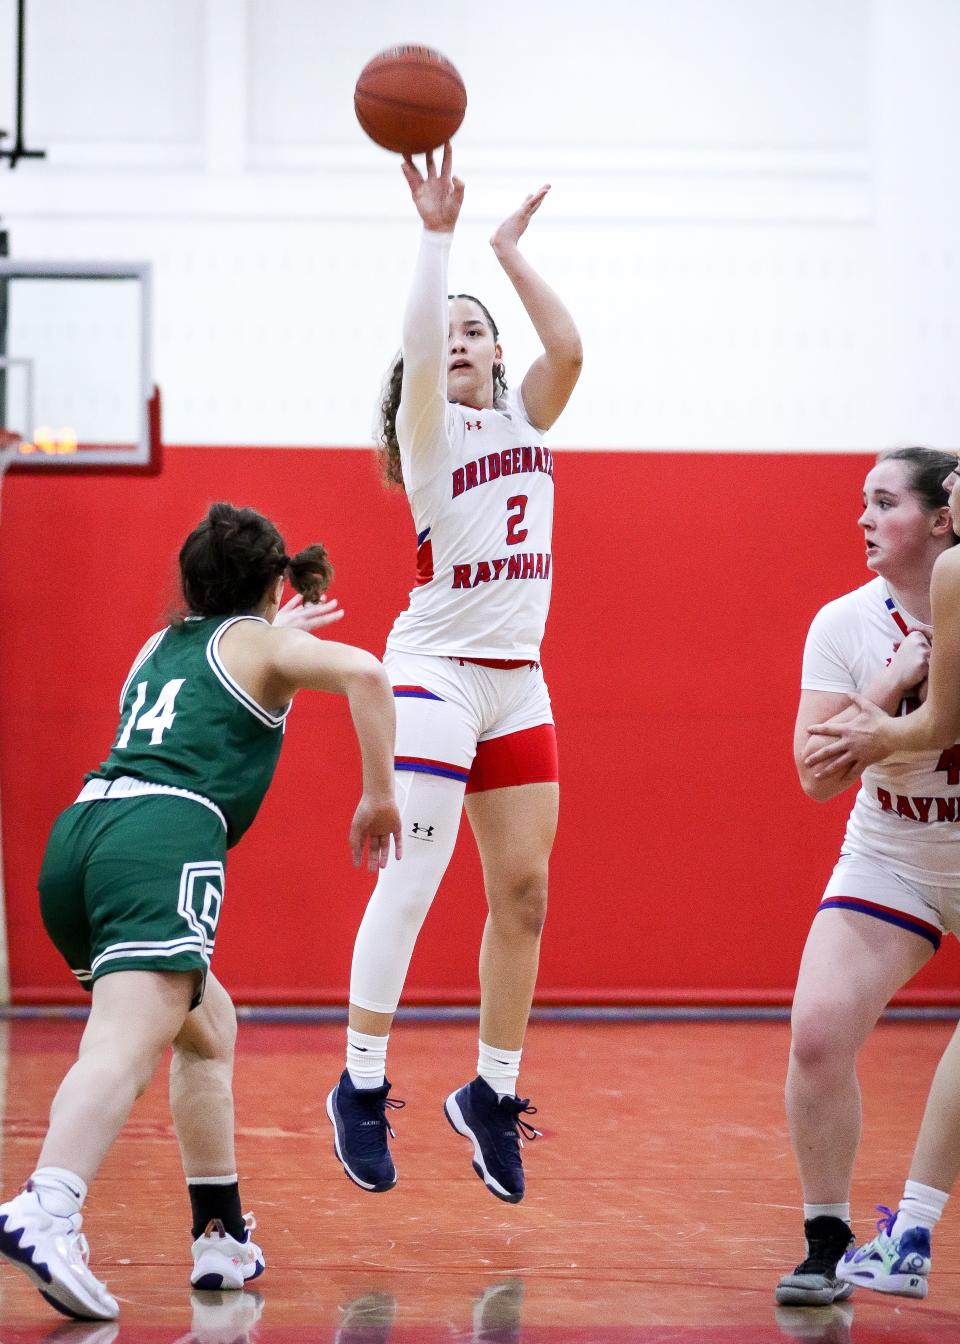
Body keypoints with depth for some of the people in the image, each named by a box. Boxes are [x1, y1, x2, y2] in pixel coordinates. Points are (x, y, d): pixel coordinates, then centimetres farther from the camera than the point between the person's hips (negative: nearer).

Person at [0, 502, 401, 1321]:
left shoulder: (158, 647, 33)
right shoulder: (265, 646, 14)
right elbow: (363, 673, -7)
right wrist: (379, 793, 0)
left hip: (79, 832, 7)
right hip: (164, 839, -7)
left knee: (207, 1025, 26)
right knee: (126, 1043, -25)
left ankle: (222, 1237, 22)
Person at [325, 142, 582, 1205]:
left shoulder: (523, 421, 13)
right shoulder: (429, 430, -1)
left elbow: (568, 351, -6)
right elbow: (419, 344, -21)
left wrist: (509, 251, -3)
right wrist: (437, 233, -26)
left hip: (518, 682, 6)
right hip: (436, 670, -6)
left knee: (522, 891, 4)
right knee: (408, 883, -12)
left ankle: (491, 1091, 13)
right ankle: (362, 1084, -7)